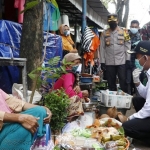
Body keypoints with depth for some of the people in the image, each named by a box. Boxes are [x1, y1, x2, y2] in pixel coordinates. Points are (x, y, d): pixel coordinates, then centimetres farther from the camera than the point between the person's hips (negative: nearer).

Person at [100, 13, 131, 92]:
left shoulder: (124, 32, 5)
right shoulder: (104, 33, 7)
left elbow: (128, 46, 2)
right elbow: (102, 48, 5)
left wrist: (128, 60, -5)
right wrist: (102, 62, 0)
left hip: (122, 62, -1)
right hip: (109, 62, 2)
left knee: (123, 81, -1)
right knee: (111, 83, 8)